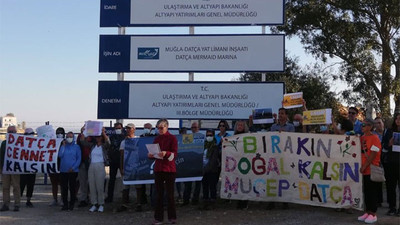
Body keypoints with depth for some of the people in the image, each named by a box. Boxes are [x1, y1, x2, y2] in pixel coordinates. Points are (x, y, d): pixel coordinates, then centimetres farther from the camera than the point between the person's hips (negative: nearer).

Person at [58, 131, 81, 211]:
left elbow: (79, 159, 0)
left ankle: (71, 204, 11)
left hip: (73, 171, -2)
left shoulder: (76, 147, 4)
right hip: (63, 171, 2)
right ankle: (65, 204, 10)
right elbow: (60, 155, -4)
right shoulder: (63, 146, 10)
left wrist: (73, 168, -9)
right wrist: (63, 146, -5)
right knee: (64, 188, 2)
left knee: (72, 188, 2)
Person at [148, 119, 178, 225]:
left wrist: (166, 153, -29)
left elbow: (174, 154, -11)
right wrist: (151, 155, -6)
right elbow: (155, 154, 16)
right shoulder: (157, 139, 12)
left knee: (170, 194, 2)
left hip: (169, 169, -4)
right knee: (159, 194, 6)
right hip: (158, 169, 4)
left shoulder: (172, 138, -3)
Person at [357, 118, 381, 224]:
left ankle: (373, 214, 6)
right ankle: (367, 212, 20)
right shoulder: (362, 138, 11)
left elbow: (373, 155, -15)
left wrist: (364, 166, -15)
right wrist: (362, 166, 5)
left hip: (372, 170, -7)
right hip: (364, 170, 7)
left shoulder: (374, 138, -10)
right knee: (366, 191, 11)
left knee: (372, 192, -1)